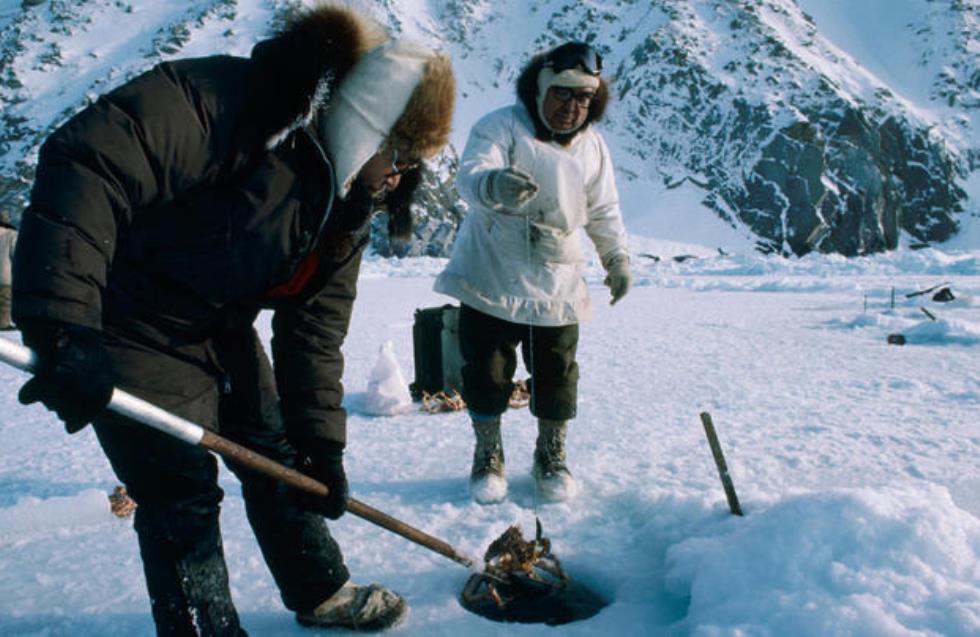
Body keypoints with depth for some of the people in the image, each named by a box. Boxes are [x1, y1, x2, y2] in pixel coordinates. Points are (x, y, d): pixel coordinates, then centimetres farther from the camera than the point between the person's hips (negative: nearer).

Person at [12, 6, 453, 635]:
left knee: (279, 457, 16)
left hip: (222, 334, 8)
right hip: (131, 332, -8)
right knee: (182, 494, -4)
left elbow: (316, 328, -1)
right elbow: (85, 166, -38)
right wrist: (62, 330, -44)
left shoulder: (348, 207, -4)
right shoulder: (222, 100, -29)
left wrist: (323, 442, -3)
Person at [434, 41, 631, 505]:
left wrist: (617, 258, 10)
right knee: (486, 372, 2)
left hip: (558, 284, 4)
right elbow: (470, 174, -26)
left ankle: (552, 457, 28)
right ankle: (488, 456, 23)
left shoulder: (592, 145, 9)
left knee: (557, 375, 7)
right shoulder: (502, 126, -8)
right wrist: (493, 184, -48)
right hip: (491, 278, -3)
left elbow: (604, 211, 18)